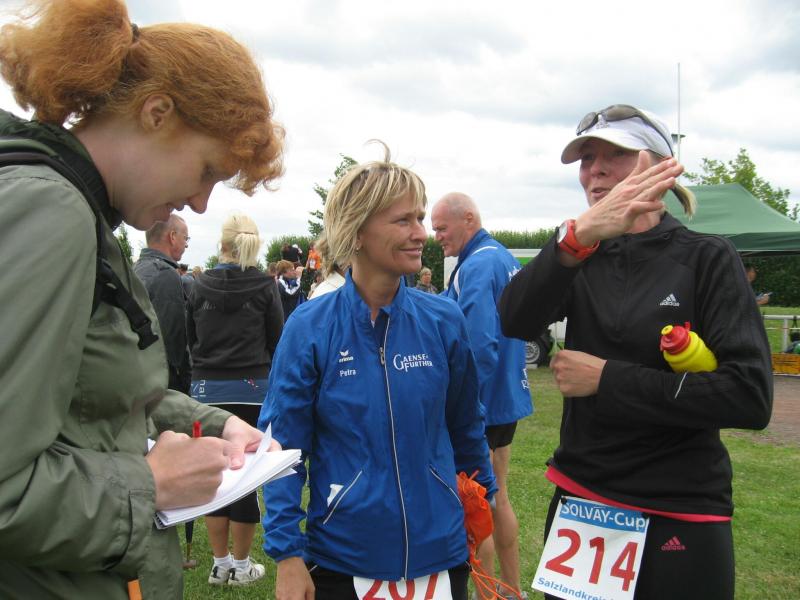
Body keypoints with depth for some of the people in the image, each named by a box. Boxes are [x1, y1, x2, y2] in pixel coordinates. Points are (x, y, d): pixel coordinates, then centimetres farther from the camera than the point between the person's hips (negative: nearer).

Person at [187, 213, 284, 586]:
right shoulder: (264, 286, -5)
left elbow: (190, 338, 9)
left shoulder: (200, 286, 0)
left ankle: (220, 565, 20)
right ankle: (241, 567, 16)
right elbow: (277, 340, -1)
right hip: (252, 388, -2)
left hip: (207, 389, 2)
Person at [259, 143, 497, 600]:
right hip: (341, 555, -2)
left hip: (440, 547, 2)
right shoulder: (309, 328, -11)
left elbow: (466, 426, 7)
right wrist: (287, 553, -9)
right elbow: (283, 446, -7)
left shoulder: (444, 320, -5)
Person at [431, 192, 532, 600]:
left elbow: (478, 349, -26)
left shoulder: (476, 267, -19)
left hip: (479, 403, -10)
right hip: (507, 397, 10)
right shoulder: (506, 258, 11)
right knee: (497, 499, 20)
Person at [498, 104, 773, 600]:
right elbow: (515, 322, -17)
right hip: (579, 498, 4)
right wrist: (578, 235, -34)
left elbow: (751, 397, -16)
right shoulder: (583, 259, 3)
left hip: (679, 516, -3)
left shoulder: (707, 258, -6)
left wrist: (608, 379, -15)